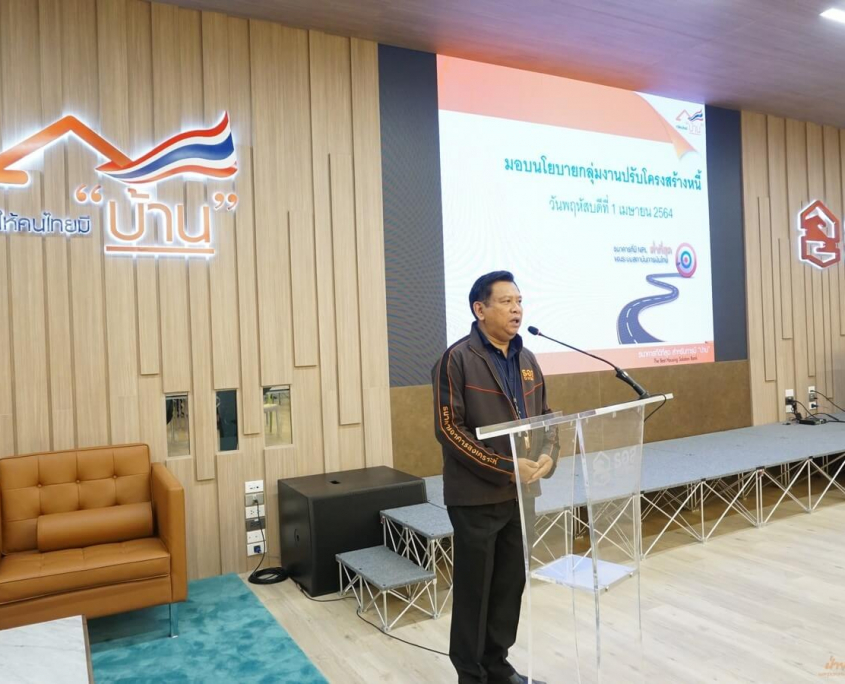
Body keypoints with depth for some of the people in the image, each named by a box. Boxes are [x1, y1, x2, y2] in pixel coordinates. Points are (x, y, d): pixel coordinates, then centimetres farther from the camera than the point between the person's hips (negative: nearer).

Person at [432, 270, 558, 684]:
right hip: (476, 495, -6)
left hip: (520, 494, 6)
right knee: (474, 588, 7)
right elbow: (448, 430, -17)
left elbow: (544, 417, 15)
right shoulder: (458, 359, -12)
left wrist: (547, 456, -6)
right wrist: (506, 466, -20)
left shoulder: (527, 360, 9)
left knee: (511, 584, 16)